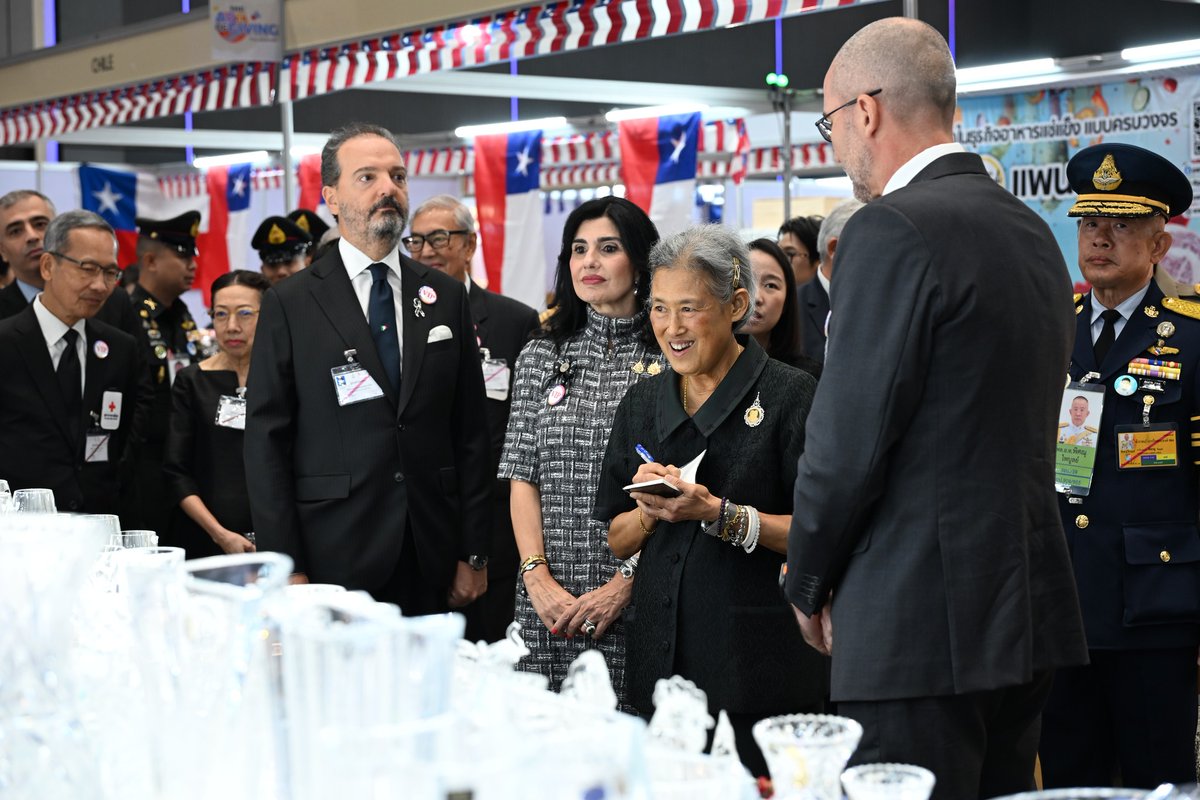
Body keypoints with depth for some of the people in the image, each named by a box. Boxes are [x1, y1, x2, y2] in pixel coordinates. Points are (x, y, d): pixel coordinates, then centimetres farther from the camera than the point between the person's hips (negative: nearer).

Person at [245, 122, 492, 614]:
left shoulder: (445, 297, 10)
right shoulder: (290, 304, 0)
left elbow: (470, 431, 9)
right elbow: (266, 441, -3)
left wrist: (473, 555, 5)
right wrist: (288, 571, -9)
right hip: (334, 561, -3)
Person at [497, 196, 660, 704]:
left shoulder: (671, 357, 1)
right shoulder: (540, 356, 11)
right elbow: (523, 478, 8)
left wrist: (624, 586, -12)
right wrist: (538, 579, -5)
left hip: (638, 602, -2)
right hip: (548, 604, 3)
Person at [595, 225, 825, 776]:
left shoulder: (790, 395, -4)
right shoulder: (642, 404, 12)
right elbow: (616, 540, 15)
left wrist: (719, 514, -19)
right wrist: (651, 510, -6)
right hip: (661, 660, 5)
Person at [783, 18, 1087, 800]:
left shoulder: (892, 231, -14)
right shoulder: (1032, 230, 13)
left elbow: (848, 441, -16)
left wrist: (810, 584, 0)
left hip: (923, 619, -9)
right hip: (1028, 610, 9)